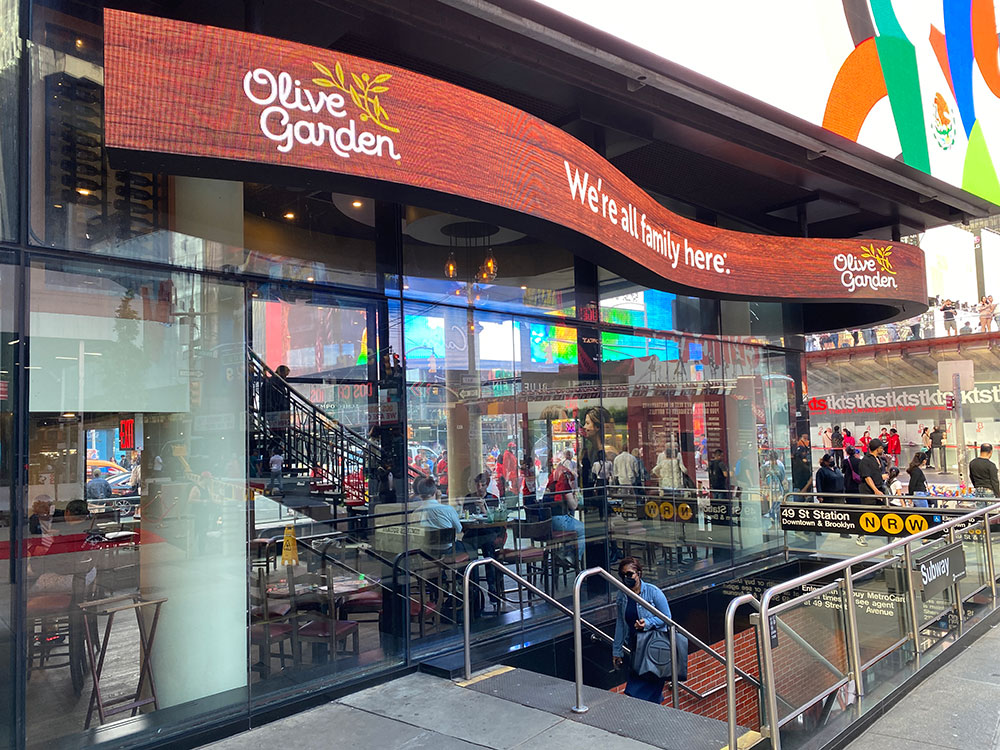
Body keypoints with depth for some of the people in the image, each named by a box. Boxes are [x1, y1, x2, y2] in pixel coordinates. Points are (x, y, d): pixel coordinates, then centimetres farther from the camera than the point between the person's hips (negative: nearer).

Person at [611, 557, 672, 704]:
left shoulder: (653, 592, -13)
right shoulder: (622, 595, 1)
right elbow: (620, 624, 8)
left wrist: (648, 623, -24)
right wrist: (617, 650, 10)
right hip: (635, 647, 5)